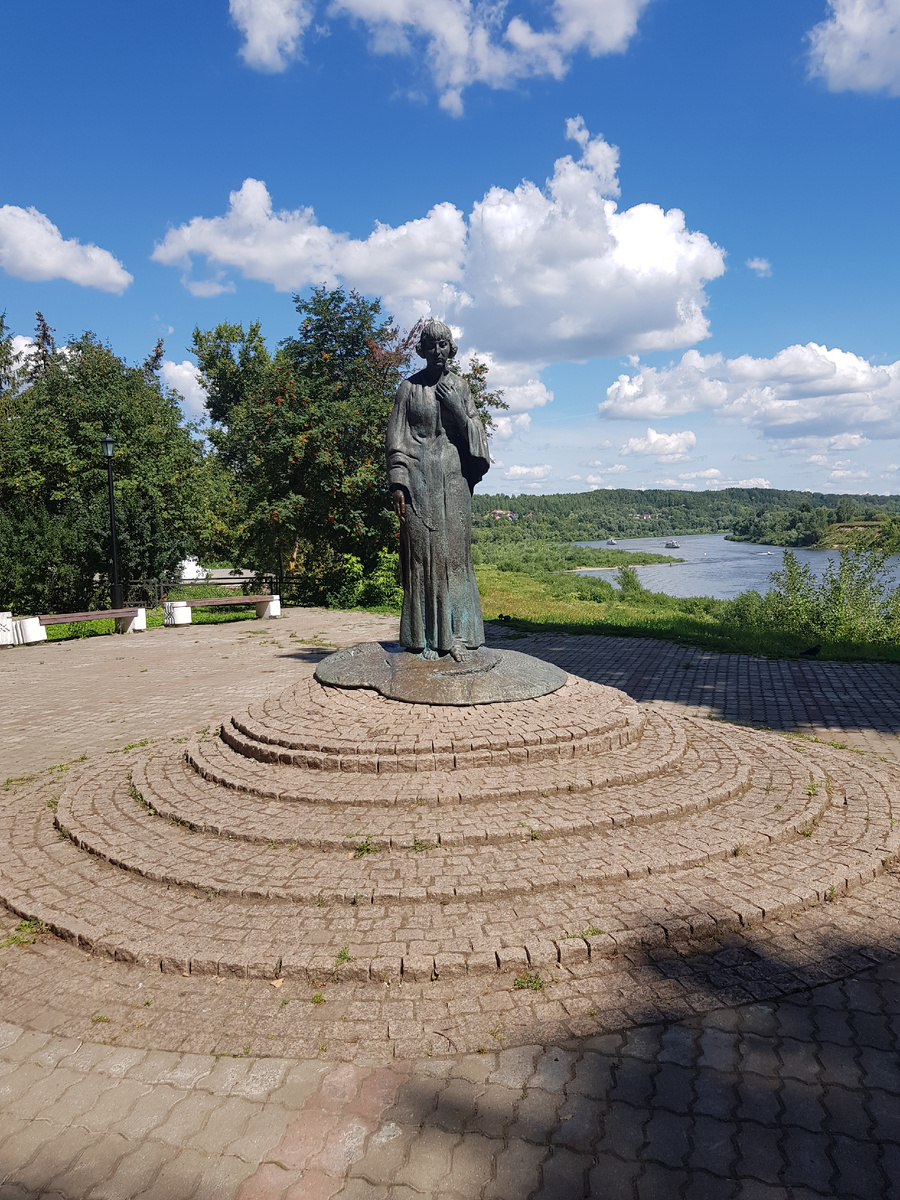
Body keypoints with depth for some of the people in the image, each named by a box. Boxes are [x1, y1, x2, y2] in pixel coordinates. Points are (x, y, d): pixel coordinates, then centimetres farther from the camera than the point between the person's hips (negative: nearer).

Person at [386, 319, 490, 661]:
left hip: (453, 475, 2)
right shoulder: (410, 387, 6)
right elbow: (396, 437, 2)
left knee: (454, 550, -2)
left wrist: (457, 408, -8)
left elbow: (474, 431, 9)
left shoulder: (459, 386, 12)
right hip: (418, 475, -2)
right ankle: (425, 638, -2)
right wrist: (397, 483, -7)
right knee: (421, 551, -5)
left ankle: (457, 633, 1)